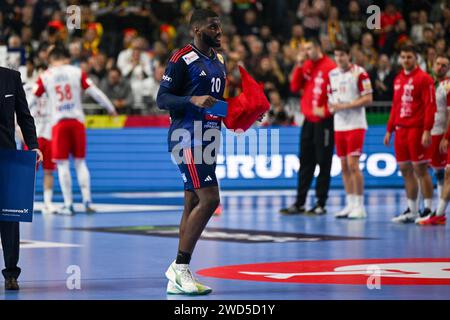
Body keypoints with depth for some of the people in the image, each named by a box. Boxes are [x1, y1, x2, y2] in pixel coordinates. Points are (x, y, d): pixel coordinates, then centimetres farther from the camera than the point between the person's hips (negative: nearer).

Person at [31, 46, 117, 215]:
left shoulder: (45, 76, 4)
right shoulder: (77, 72, 5)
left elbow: (31, 99, 3)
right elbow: (94, 92, 2)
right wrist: (111, 109, 14)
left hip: (59, 122, -1)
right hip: (77, 121, 1)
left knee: (62, 164, 3)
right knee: (80, 162, 10)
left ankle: (68, 205, 3)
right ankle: (87, 201, 4)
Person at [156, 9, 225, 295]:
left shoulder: (219, 60, 16)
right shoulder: (182, 59, -10)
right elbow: (162, 99, -13)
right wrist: (194, 100, -27)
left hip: (208, 137, 9)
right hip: (188, 137, -9)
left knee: (193, 204, 9)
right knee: (209, 199, -17)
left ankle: (177, 279, 13)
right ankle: (180, 266, -10)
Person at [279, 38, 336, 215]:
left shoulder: (330, 66, -11)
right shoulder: (306, 66, 11)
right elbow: (295, 88, 7)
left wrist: (326, 110, -14)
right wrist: (299, 65, 0)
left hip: (323, 121, -7)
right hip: (308, 120, 7)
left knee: (323, 163, -1)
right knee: (305, 163, 10)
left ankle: (321, 204, 4)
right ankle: (299, 203, 14)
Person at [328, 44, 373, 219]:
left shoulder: (359, 73, -8)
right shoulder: (332, 74, 13)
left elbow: (368, 99, -11)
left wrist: (345, 106, -17)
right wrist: (331, 106, 0)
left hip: (355, 125, -6)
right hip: (339, 125, 6)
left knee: (353, 165, -11)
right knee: (344, 166, 7)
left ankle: (359, 206, -6)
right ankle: (350, 204, 13)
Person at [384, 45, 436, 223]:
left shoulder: (424, 78, -6)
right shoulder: (398, 80, 16)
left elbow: (430, 106, -11)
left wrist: (427, 130, -18)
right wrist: (389, 130, 17)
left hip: (416, 129, -7)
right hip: (401, 130, 7)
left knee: (420, 169, -6)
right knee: (405, 170, 8)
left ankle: (428, 209, -1)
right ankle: (412, 211, 14)